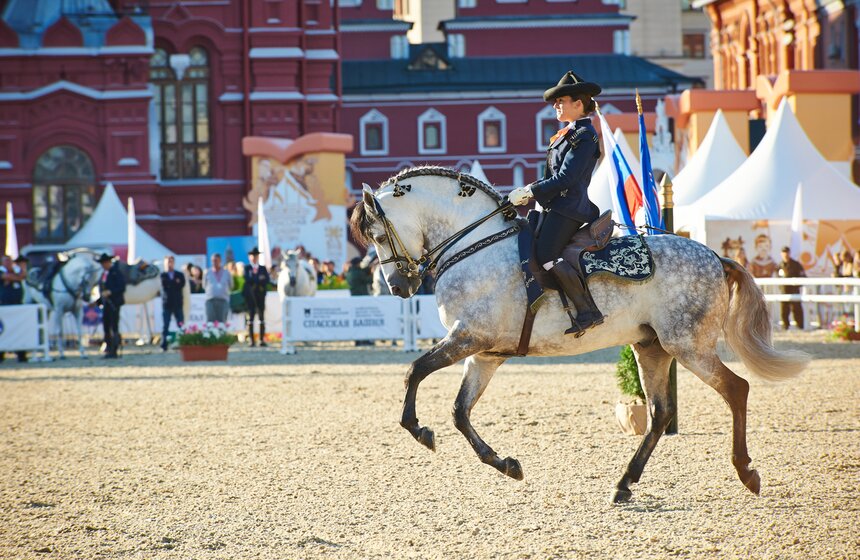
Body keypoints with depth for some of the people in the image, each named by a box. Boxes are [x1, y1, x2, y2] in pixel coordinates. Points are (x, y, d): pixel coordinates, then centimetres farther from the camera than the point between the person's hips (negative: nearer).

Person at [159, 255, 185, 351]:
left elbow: (181, 285, -4)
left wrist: (170, 285, -7)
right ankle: (164, 346, -1)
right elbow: (164, 285, -10)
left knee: (181, 325, -4)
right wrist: (175, 283, -6)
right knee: (165, 325, -3)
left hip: (177, 303, 2)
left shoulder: (180, 275, 12)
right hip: (167, 303, -2)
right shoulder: (162, 275, 6)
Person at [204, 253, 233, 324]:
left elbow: (231, 286, 19)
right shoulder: (208, 273, 8)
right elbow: (204, 286, 17)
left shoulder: (226, 273, 9)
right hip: (211, 300, -1)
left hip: (223, 300, 1)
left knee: (222, 322, -4)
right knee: (210, 321, -11)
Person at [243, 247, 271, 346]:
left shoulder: (263, 268, 14)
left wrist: (255, 280, -10)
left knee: (262, 317, -1)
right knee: (251, 317, -3)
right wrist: (259, 279, -8)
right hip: (250, 295, -2)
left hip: (261, 294, 2)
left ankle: (262, 340, 0)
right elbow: (247, 279, -11)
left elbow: (267, 280, 0)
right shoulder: (247, 268, 6)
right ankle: (251, 340, -2)